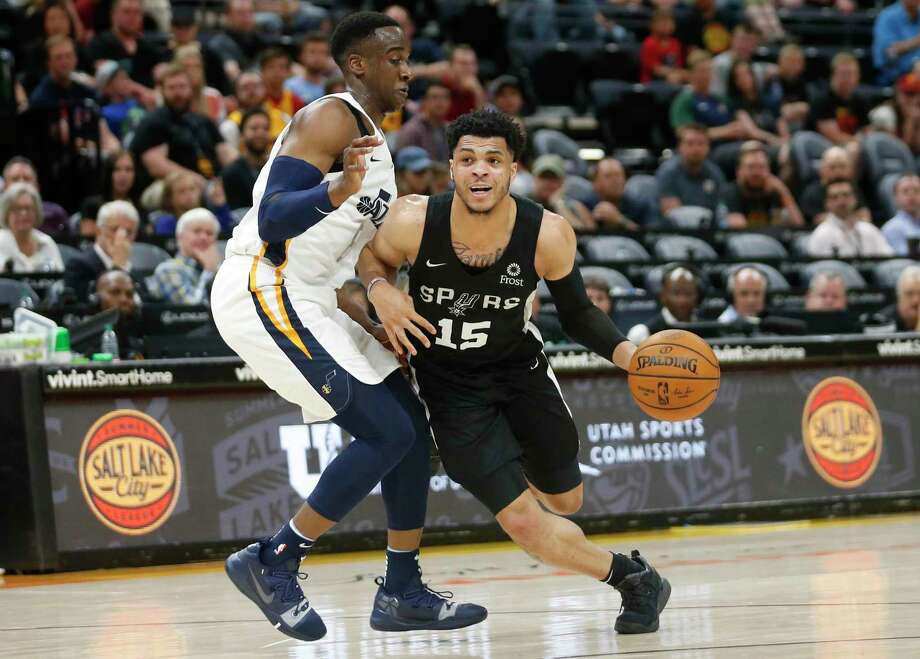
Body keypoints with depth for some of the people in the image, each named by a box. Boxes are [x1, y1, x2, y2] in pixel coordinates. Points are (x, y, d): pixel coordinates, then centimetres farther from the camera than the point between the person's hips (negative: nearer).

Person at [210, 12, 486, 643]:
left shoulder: (375, 144, 20)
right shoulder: (333, 119, -11)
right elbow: (273, 219, -23)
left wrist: (376, 329, 20)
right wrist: (338, 192, -39)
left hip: (308, 300, 10)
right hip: (264, 291, -10)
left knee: (412, 427, 10)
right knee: (387, 434, -15)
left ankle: (402, 592, 17)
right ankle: (272, 565, -6)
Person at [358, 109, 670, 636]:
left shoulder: (548, 234, -22)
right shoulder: (413, 221, -26)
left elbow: (578, 314, -6)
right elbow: (372, 257, -2)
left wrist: (627, 352, -23)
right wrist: (381, 290, -24)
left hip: (520, 369, 2)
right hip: (452, 388, -2)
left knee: (565, 501, 20)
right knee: (523, 521, -12)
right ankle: (632, 579, 11)